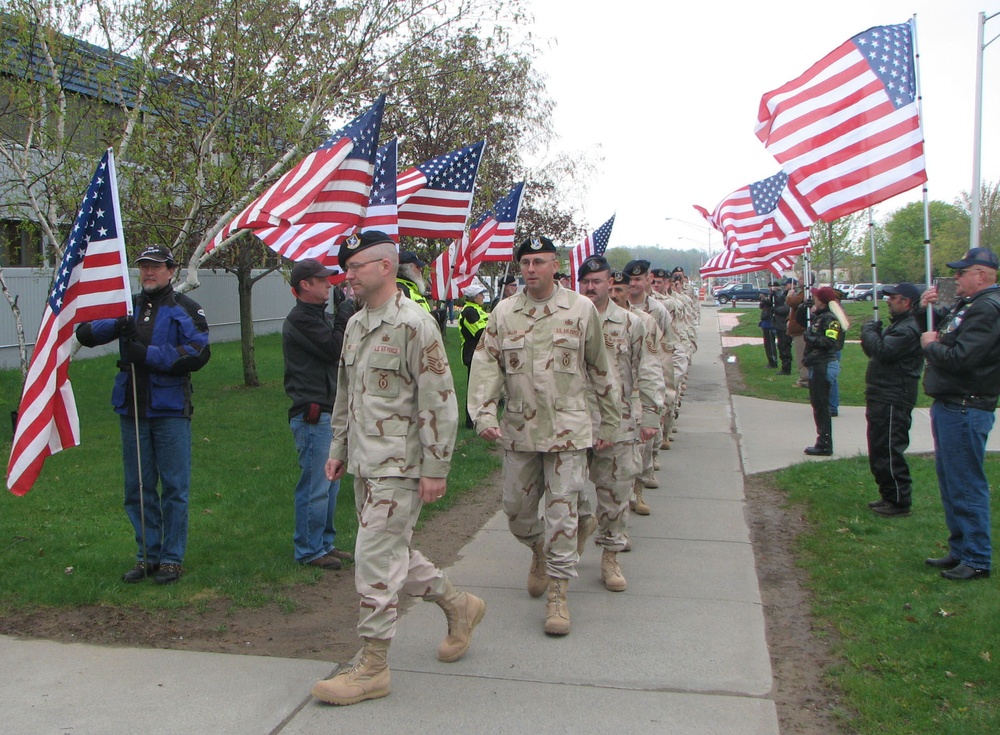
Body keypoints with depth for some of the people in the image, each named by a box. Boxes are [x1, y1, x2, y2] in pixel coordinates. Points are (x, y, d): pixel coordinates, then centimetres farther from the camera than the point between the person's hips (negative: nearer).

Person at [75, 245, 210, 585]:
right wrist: (114, 325, -17)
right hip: (131, 409, 5)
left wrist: (149, 355, -18)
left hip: (170, 410, -4)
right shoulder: (127, 307, 13)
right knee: (137, 487, 10)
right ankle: (147, 555, 22)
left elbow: (198, 355, -13)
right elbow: (84, 333, 3)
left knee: (174, 487, 1)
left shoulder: (185, 309, 0)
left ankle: (172, 558, 12)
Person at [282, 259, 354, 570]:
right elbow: (335, 348, -21)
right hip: (312, 414, -10)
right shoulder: (300, 319, -13)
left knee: (330, 483, 15)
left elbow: (342, 348, 15)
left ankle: (325, 542, 24)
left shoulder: (318, 316, 20)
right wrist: (346, 313, -12)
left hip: (329, 412, 10)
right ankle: (309, 550, 4)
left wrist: (347, 316, 1)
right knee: (315, 486, -5)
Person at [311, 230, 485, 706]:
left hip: (398, 465, -9)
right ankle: (458, 605, 37)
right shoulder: (355, 324, 13)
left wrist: (435, 469, -17)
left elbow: (439, 402, -16)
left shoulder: (414, 324, -14)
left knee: (375, 559, -6)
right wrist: (338, 448, 19)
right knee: (393, 552, 16)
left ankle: (372, 668, 7)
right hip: (364, 462, 9)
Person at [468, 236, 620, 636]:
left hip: (568, 429, -3)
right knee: (516, 510, 11)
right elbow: (486, 365, 2)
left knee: (561, 510, -4)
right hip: (518, 430, 3)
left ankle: (557, 591, 7)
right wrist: (484, 414, -11)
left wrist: (609, 423, 8)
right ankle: (540, 550, 43)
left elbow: (600, 369, 6)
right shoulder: (504, 313, 4)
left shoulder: (581, 310, 0)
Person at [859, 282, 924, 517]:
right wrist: (872, 332, -2)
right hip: (882, 397, 11)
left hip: (892, 400, -11)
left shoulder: (908, 329, -17)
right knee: (879, 451, 17)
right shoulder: (899, 324, 20)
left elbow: (883, 350, -28)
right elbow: (874, 351, 18)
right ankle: (888, 496, 27)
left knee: (888, 452, -7)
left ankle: (900, 502, 2)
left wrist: (868, 330, -11)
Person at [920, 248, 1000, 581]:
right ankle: (960, 550, 27)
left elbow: (960, 358, -27)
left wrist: (931, 346, -9)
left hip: (965, 410, -11)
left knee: (966, 486, -5)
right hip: (949, 406, 11)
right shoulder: (968, 305, 16)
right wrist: (927, 309, 4)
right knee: (951, 483, 16)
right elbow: (938, 331, 21)